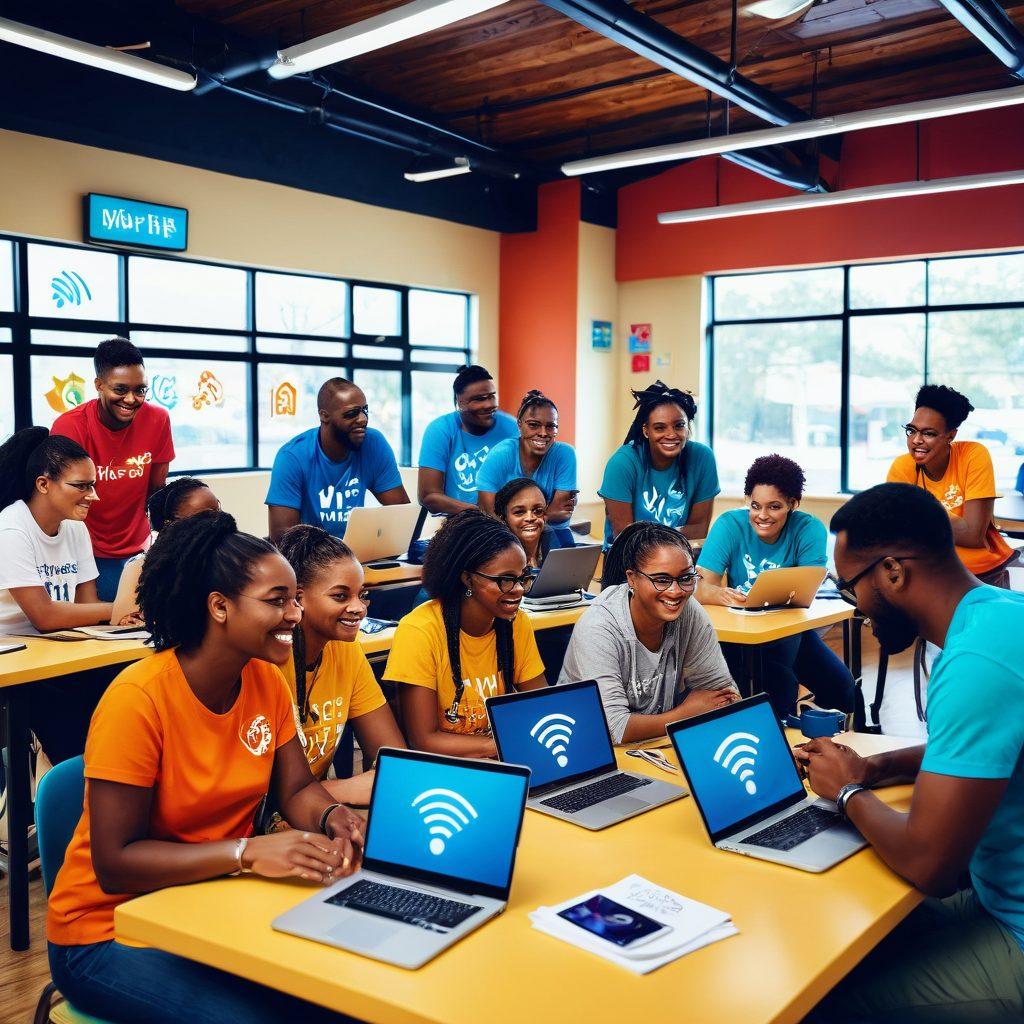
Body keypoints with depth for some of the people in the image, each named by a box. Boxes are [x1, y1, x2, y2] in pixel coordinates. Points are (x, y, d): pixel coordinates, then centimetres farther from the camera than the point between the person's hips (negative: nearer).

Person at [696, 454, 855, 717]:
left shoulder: (809, 529, -9)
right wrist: (724, 595, -44)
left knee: (842, 690, -15)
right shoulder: (729, 525, -10)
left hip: (791, 629, 2)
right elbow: (701, 587, -19)